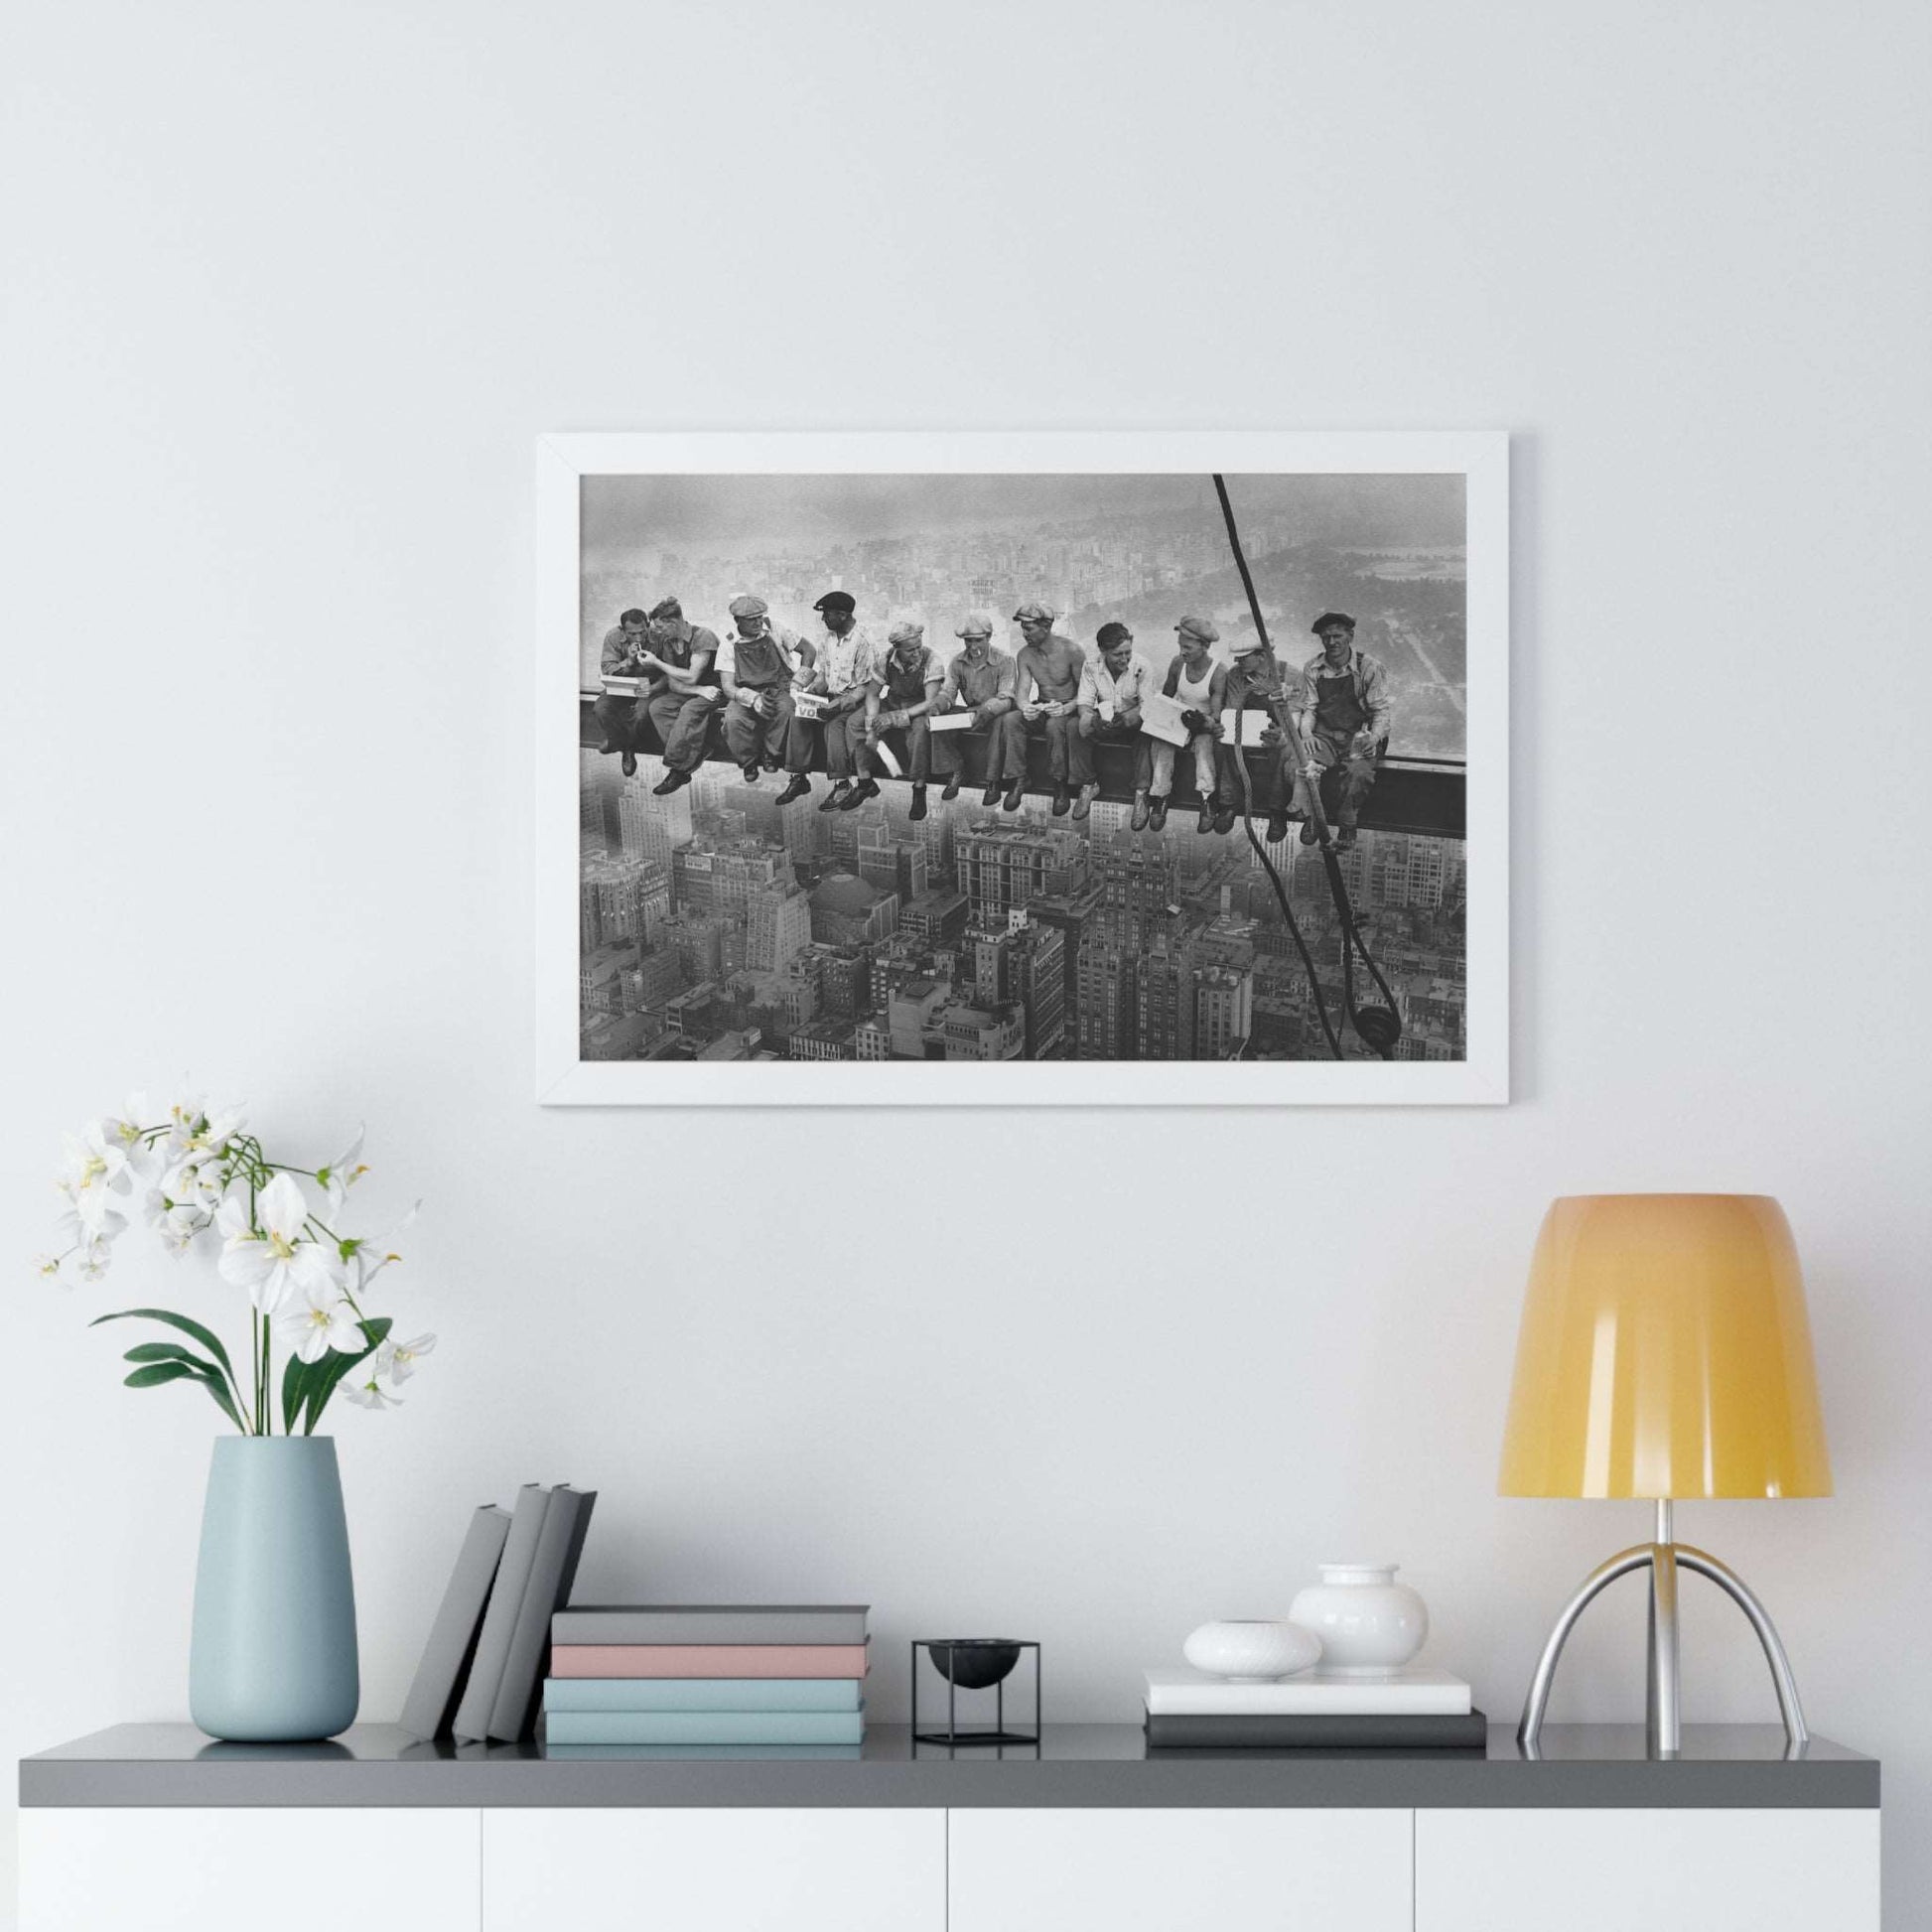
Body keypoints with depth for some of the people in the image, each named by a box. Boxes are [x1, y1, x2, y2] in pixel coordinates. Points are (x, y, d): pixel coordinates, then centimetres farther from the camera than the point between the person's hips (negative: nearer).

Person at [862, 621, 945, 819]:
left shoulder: (930, 660, -22)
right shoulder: (885, 660, -12)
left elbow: (931, 702, -24)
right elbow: (872, 694, -5)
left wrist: (898, 717, -32)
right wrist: (871, 728, -21)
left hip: (920, 709, -4)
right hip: (892, 704, 4)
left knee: (919, 728, -39)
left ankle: (919, 791, -28)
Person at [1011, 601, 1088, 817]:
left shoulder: (1071, 651, -13)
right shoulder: (1025, 655, 1)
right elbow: (1022, 691, -5)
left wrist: (1067, 708, -31)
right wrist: (1024, 706, -30)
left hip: (1070, 709, -4)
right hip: (1041, 709, 4)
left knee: (1054, 724, -39)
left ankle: (1062, 787, -32)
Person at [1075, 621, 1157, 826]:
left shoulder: (1142, 667, -15)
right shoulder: (1091, 667, -8)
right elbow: (1084, 703, -10)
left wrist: (1126, 718, -41)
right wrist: (1094, 720, -35)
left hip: (1132, 723, -2)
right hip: (1103, 722, 2)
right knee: (1078, 726, -27)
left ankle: (1141, 794, -30)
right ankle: (1087, 785, -13)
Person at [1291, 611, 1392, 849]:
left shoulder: (1369, 667, -2)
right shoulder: (1313, 669, 8)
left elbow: (1381, 710, -1)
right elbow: (1308, 708, 9)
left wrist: (1374, 736, -20)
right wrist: (1307, 733, -12)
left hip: (1360, 736, -2)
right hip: (1324, 736, 2)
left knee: (1359, 770, -35)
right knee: (1305, 764, -31)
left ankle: (1347, 827, -16)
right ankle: (1311, 820, -15)